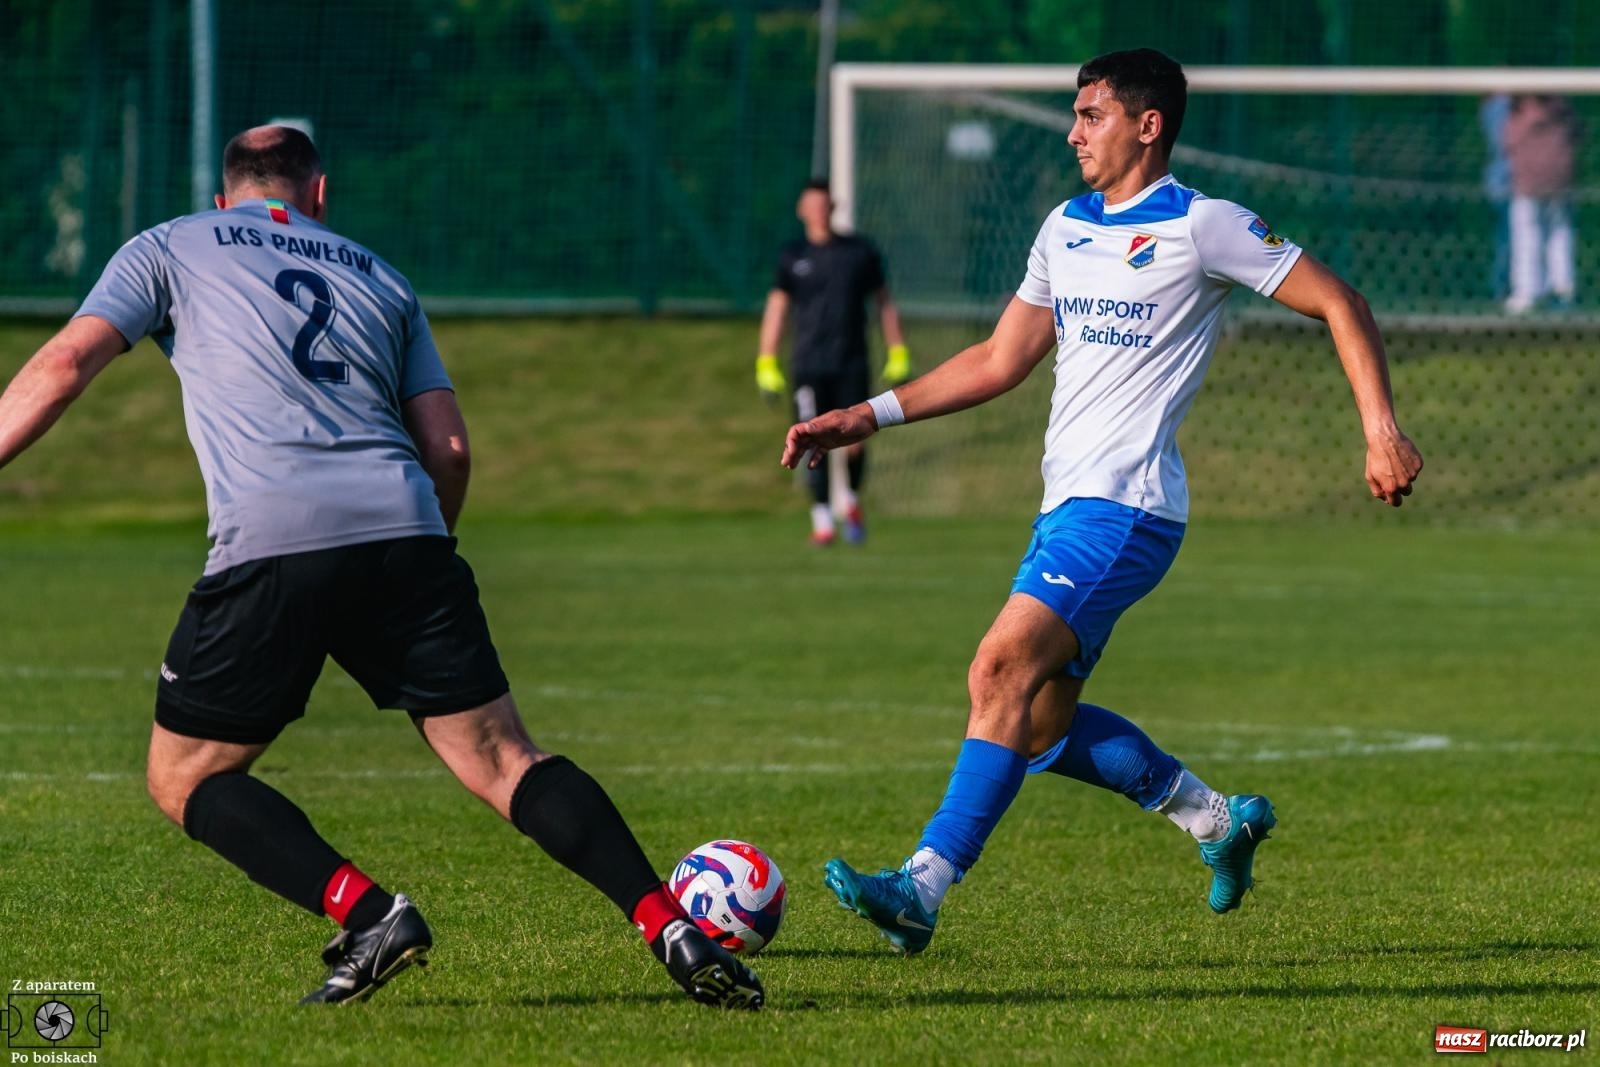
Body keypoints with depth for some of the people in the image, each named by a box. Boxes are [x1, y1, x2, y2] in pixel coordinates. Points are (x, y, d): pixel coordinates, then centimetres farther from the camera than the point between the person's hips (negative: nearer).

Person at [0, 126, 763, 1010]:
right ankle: (670, 929, -9)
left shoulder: (169, 250, 19)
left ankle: (368, 914, -9)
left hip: (270, 543, -3)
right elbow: (448, 449, 20)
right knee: (503, 760, 7)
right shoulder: (377, 277, 27)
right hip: (404, 533, 3)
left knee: (184, 777, 10)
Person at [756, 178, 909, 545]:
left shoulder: (860, 251, 6)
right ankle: (821, 520, 5)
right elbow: (776, 309, 5)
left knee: (854, 443, -7)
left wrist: (898, 354, 8)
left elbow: (885, 303, 13)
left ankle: (851, 502, 21)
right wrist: (766, 366, -2)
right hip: (808, 365, 0)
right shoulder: (793, 256, 5)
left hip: (852, 363, 0)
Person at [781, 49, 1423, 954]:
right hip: (1067, 505, 9)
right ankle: (1219, 818, 24)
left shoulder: (1201, 227, -5)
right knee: (1041, 726, 7)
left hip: (1124, 505, -9)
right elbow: (1000, 361, 23)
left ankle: (924, 888, -25)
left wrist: (1382, 430, -13)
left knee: (1002, 671, -21)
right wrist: (867, 417, 16)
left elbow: (1339, 303, -3)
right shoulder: (1066, 229, 17)